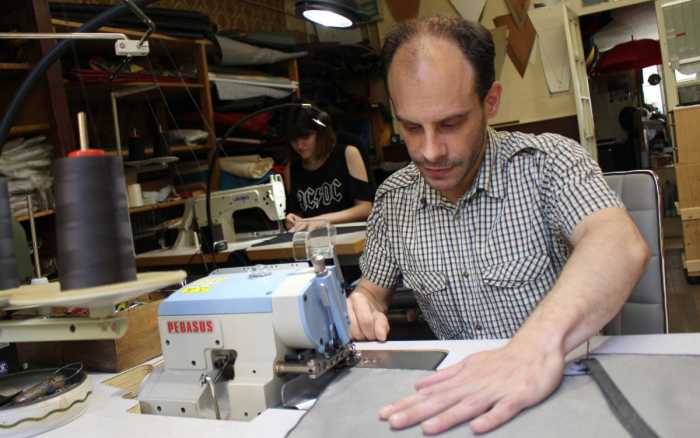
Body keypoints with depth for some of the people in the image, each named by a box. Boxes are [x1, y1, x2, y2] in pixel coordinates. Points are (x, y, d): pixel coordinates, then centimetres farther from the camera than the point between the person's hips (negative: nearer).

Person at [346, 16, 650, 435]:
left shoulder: (547, 161, -13)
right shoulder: (391, 199, 0)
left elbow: (622, 246, -29)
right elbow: (375, 288, 12)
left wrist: (542, 341, -48)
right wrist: (361, 309, -13)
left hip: (565, 375, -2)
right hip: (458, 382, 3)